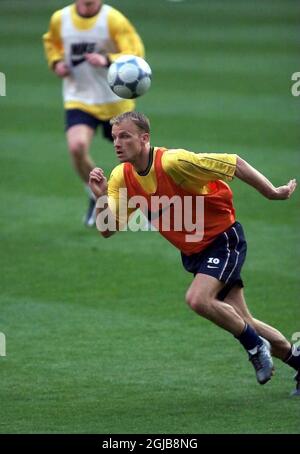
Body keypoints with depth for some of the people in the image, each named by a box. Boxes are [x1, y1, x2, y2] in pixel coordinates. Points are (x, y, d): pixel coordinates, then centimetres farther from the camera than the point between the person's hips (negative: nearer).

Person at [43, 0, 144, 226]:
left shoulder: (113, 19, -15)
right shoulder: (59, 19, -3)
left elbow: (136, 54, -20)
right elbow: (51, 41, 20)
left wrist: (107, 60, -37)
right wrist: (56, 62, 0)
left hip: (116, 100, -1)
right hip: (78, 99, 1)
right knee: (77, 147, -23)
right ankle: (97, 197, 3)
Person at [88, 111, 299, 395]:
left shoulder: (172, 162, -27)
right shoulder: (121, 177, -6)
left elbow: (234, 163, -21)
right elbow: (107, 230, -7)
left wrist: (272, 193, -15)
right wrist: (101, 197, -25)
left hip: (223, 239, -7)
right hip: (192, 252, 7)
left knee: (198, 299, -28)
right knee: (241, 321, 8)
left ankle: (256, 345, -5)